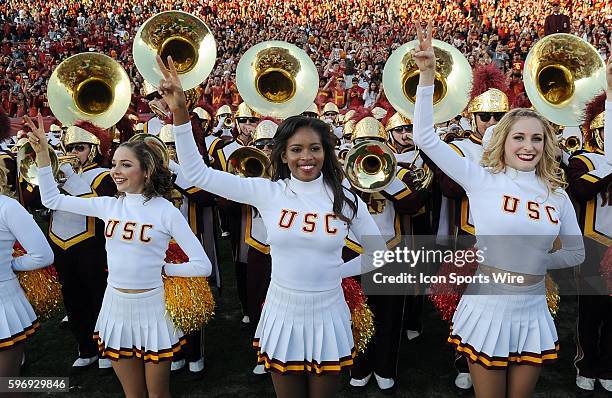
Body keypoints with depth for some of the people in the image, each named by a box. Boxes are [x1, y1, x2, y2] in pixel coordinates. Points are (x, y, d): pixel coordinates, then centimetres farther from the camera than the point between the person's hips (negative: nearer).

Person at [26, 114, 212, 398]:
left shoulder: (166, 211, -12)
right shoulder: (108, 205, 0)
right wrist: (42, 153, 2)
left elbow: (202, 266, -13)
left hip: (152, 308, -4)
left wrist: (164, 269, -8)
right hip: (116, 307, 4)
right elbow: (52, 199, 9)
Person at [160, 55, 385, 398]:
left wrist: (336, 271, -1)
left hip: (327, 318, 0)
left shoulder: (346, 199, -6)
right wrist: (180, 112, -20)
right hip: (283, 316, 0)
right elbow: (197, 172, -11)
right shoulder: (267, 192, -9)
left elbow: (378, 254, 6)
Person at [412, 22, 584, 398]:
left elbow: (576, 253, 14)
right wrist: (427, 73, -23)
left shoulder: (557, 194, 3)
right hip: (487, 308, -3)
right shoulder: (482, 179, -9)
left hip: (532, 313, 4)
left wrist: (536, 261, -1)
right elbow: (426, 137, -16)